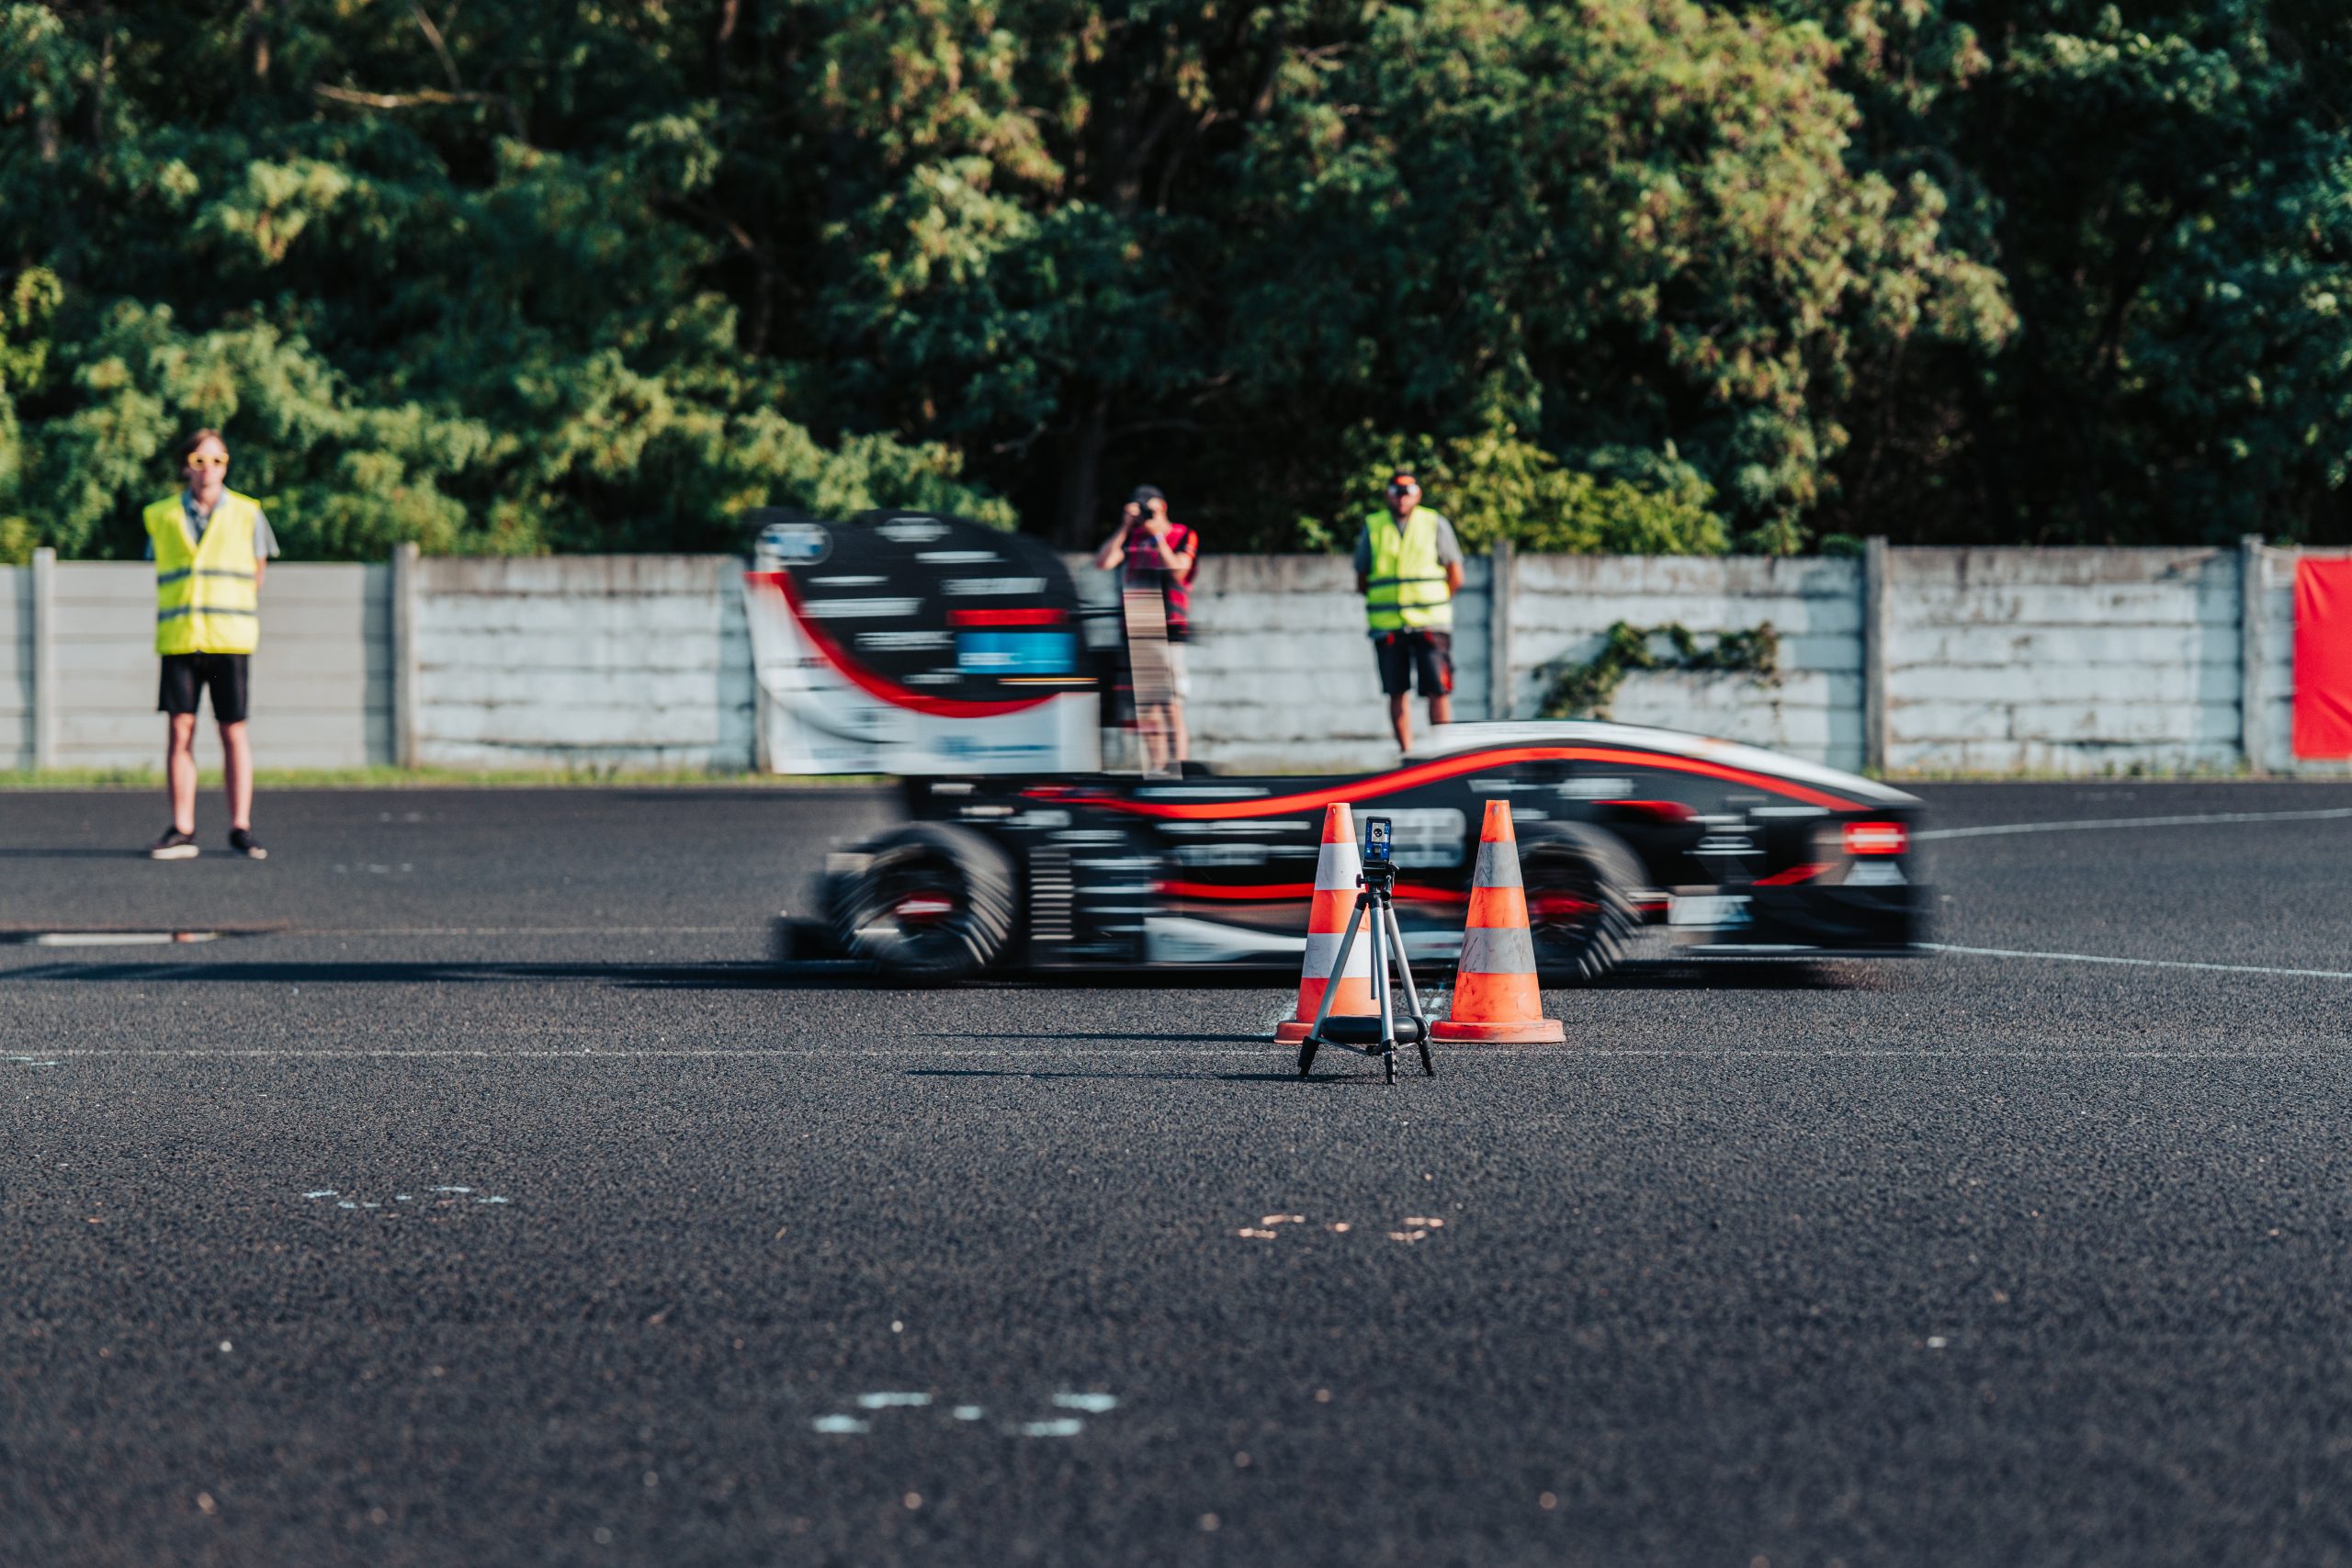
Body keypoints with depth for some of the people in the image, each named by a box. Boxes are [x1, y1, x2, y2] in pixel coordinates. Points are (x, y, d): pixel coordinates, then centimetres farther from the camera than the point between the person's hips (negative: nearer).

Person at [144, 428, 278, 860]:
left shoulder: (246, 514, 5)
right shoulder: (161, 517, 7)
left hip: (229, 640, -1)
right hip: (179, 640, 1)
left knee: (234, 731, 0)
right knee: (180, 729, -3)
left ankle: (241, 828, 5)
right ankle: (182, 831, -1)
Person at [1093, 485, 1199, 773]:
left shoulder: (1184, 536, 4)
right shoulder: (1132, 538, 14)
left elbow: (1177, 571, -11)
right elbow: (1103, 562, 2)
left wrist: (1157, 535, -10)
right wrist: (1125, 528, -2)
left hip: (1169, 629, -4)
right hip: (1134, 633, 4)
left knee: (1171, 706, -10)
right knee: (1146, 709, 6)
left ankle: (1178, 768, -11)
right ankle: (1154, 768, 11)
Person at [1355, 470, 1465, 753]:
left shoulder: (1436, 525, 5)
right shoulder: (1372, 528, 9)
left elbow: (1455, 576, 7)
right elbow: (1361, 581, 13)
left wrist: (1432, 603, 6)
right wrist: (1387, 604, 7)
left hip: (1429, 624, -2)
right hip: (1387, 624, 2)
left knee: (1438, 690, -8)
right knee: (1397, 692, 3)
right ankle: (1406, 753, 9)